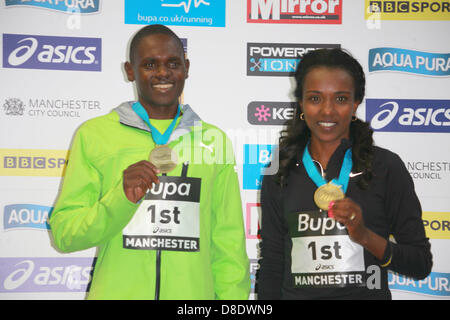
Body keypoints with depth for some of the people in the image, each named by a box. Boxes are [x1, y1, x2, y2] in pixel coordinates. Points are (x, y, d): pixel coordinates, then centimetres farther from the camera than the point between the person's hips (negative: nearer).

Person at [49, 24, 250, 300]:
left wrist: (233, 299, -5)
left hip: (194, 292, 2)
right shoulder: (94, 134, -1)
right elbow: (63, 235, -4)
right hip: (115, 292, -1)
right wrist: (121, 198, -19)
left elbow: (228, 245, 5)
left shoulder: (213, 140, 5)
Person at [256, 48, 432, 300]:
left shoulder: (386, 167, -8)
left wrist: (365, 236, -20)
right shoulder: (278, 176, -2)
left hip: (367, 293, -2)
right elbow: (271, 267, 2)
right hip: (297, 293, 2)